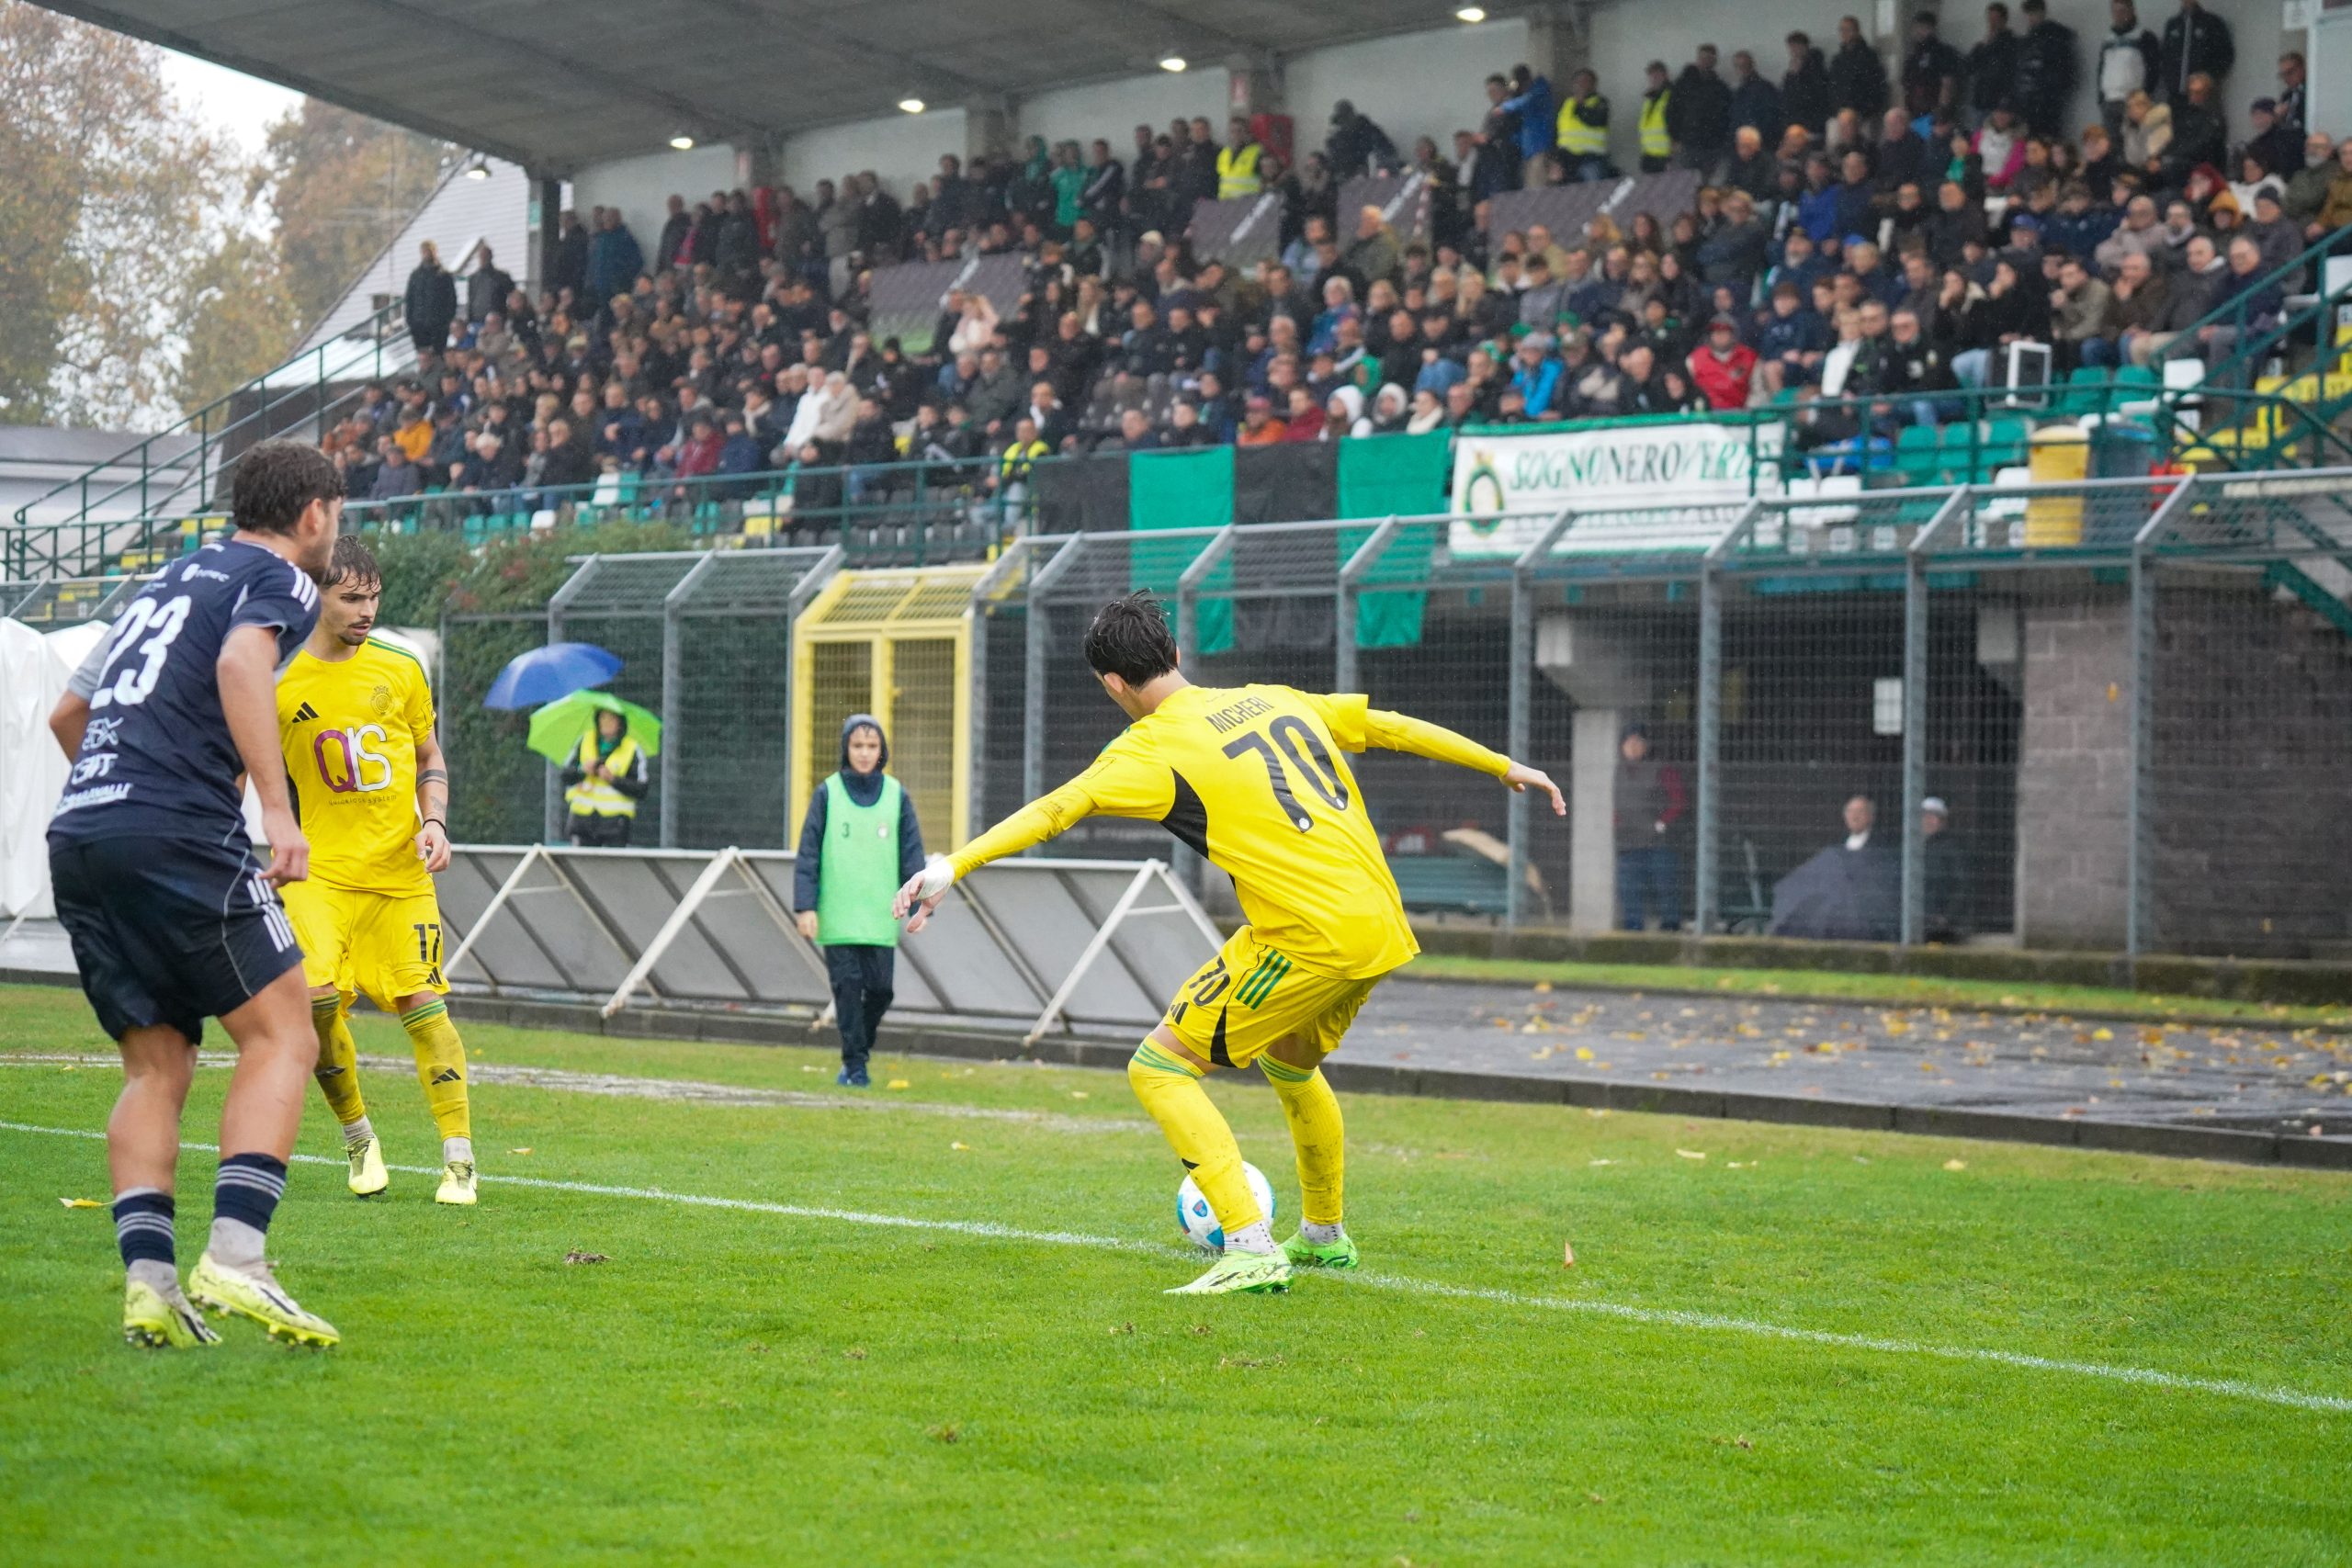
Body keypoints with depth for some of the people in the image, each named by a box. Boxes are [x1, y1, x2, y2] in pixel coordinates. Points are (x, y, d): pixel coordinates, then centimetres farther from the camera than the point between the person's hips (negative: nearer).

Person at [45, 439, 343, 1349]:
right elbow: (240, 662, -18)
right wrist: (276, 808, -23)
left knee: (156, 1069, 10)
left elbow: (67, 713, 33)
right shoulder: (280, 579, 5)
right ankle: (233, 1258, -18)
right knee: (281, 1038, -3)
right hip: (180, 838, -7)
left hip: (76, 835, 8)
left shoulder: (171, 579, 28)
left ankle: (147, 1280, -4)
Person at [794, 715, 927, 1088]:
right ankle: (855, 1066, 2)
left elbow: (912, 854, 8)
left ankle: (859, 1051, 22)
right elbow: (808, 853, 1)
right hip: (837, 914, -2)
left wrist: (920, 903, 0)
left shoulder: (897, 795, 6)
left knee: (880, 989, 0)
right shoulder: (827, 794, 1)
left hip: (880, 914, 2)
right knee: (847, 987, -5)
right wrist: (805, 906, -6)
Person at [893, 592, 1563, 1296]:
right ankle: (1325, 1235, 48)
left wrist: (955, 864, -27)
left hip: (1309, 939, -8)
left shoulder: (1153, 747, -5)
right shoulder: (1275, 700, 16)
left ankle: (1252, 1251, -11)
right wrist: (1505, 766, 35)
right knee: (1288, 1061, 33)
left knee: (1159, 1067, -1)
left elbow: (1057, 808, -19)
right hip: (1379, 927, 8)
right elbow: (1392, 727, 23)